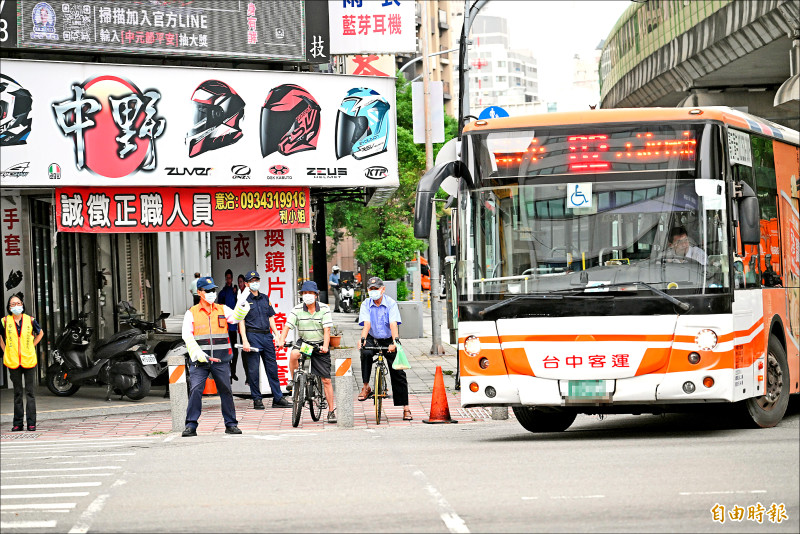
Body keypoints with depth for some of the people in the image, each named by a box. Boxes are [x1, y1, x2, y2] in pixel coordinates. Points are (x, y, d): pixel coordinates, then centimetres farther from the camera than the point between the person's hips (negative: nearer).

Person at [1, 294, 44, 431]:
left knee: (30, 392, -2)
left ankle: (31, 423, 0)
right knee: (17, 393, 6)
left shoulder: (30, 320, 2)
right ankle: (17, 423, 11)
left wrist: (32, 346, 10)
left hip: (29, 361, 0)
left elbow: (40, 333, 19)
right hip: (13, 362, 0)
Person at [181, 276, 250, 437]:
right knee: (195, 390, -11)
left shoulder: (222, 310, 13)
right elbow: (187, 336, -2)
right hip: (200, 360, -2)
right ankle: (191, 426, -7)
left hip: (221, 360, 2)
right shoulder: (192, 313, 6)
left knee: (226, 391, 4)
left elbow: (235, 317, -5)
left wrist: (241, 305, -24)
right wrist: (198, 354, -14)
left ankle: (231, 424, 13)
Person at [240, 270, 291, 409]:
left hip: (267, 336, 5)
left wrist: (277, 335, 9)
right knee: (254, 369, -2)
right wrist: (245, 341, -15)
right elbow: (241, 321, -6)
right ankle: (257, 400, 4)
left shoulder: (265, 298, 15)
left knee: (272, 368, 5)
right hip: (252, 336, -5)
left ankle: (278, 399, 8)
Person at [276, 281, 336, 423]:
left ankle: (331, 411, 7)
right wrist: (281, 340, -29)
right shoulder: (297, 310, -5)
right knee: (294, 354, -36)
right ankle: (292, 379, -11)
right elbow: (287, 326, -12)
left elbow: (327, 329, -14)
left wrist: (325, 345, -29)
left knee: (326, 380, -2)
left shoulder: (324, 309, -7)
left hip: (319, 346, 0)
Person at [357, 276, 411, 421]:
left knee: (398, 373, -5)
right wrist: (363, 339, -38)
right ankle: (366, 387, -24)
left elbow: (393, 324, -24)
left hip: (389, 340, -1)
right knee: (366, 353, -34)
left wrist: (395, 341, -40)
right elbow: (367, 324, -19)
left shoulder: (391, 303, -12)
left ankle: (405, 407, 1)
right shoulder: (366, 305, -7)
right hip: (373, 339, 1)